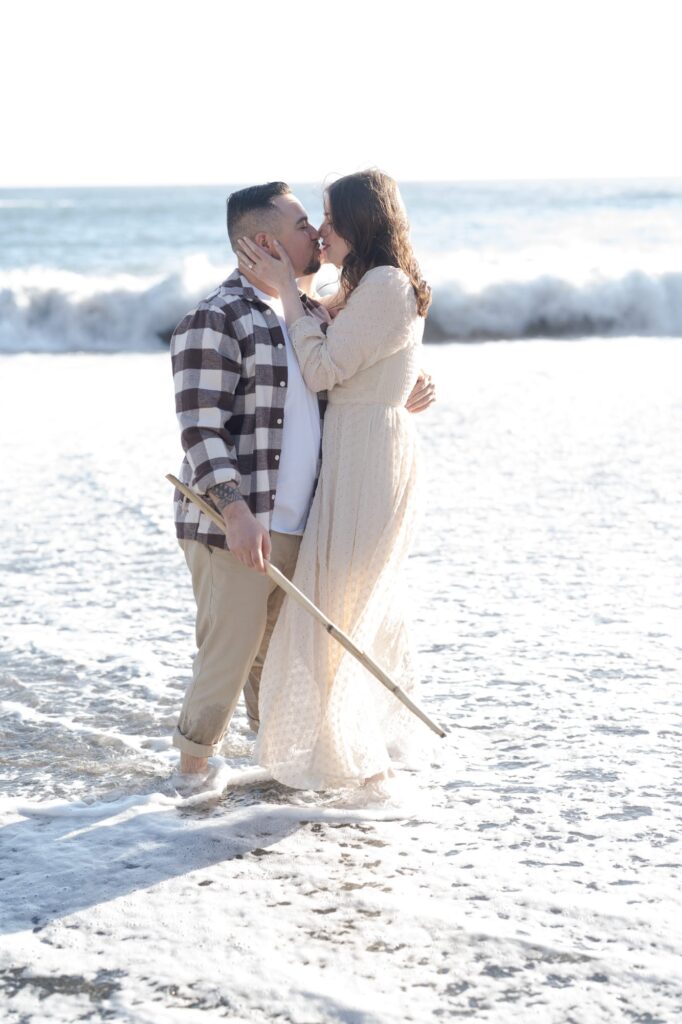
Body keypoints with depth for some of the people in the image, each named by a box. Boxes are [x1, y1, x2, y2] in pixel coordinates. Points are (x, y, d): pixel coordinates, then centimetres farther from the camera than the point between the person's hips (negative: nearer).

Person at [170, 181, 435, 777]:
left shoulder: (311, 313, 14)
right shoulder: (215, 320, -12)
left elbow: (332, 399, 27)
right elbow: (200, 428, -18)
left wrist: (397, 403, 10)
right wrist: (236, 511, -27)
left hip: (298, 527, 8)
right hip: (236, 529, -8)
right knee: (227, 660, -3)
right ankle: (192, 775, 12)